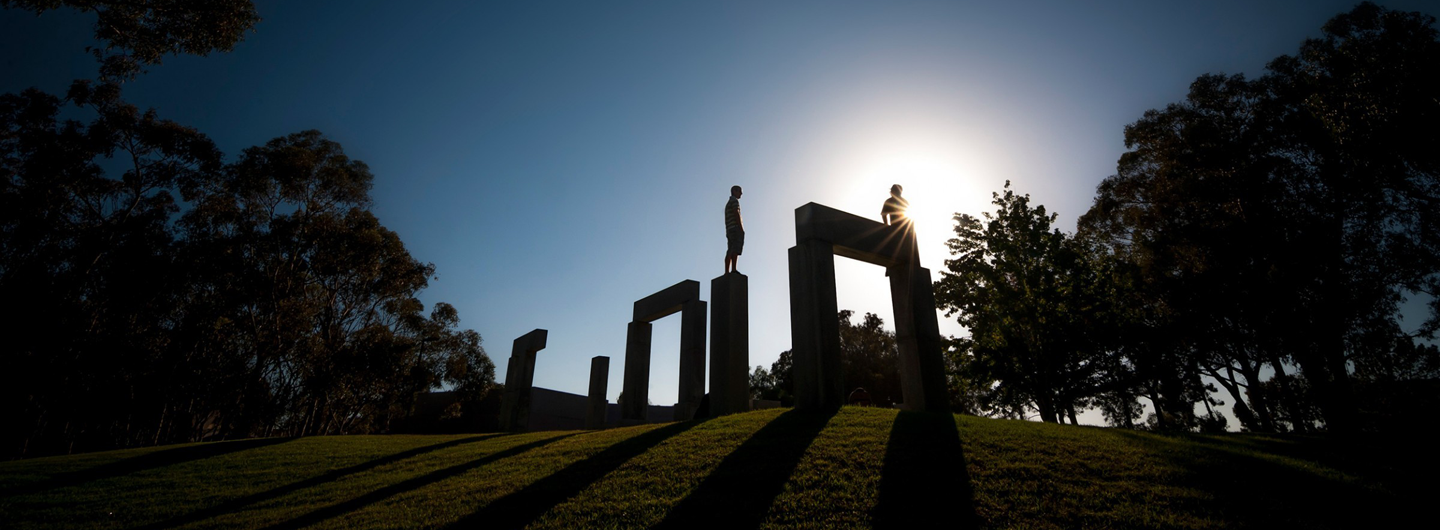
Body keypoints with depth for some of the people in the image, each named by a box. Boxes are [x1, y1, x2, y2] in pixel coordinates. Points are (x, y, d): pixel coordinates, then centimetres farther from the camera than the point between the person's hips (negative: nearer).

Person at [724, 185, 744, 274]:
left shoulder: (728, 203, 29)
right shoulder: (734, 200, 0)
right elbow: (736, 214, -12)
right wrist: (741, 228, -16)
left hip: (729, 230, 10)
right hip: (735, 228, -10)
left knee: (730, 251, 3)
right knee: (735, 250, -18)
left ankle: (727, 271, -3)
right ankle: (733, 269, -27)